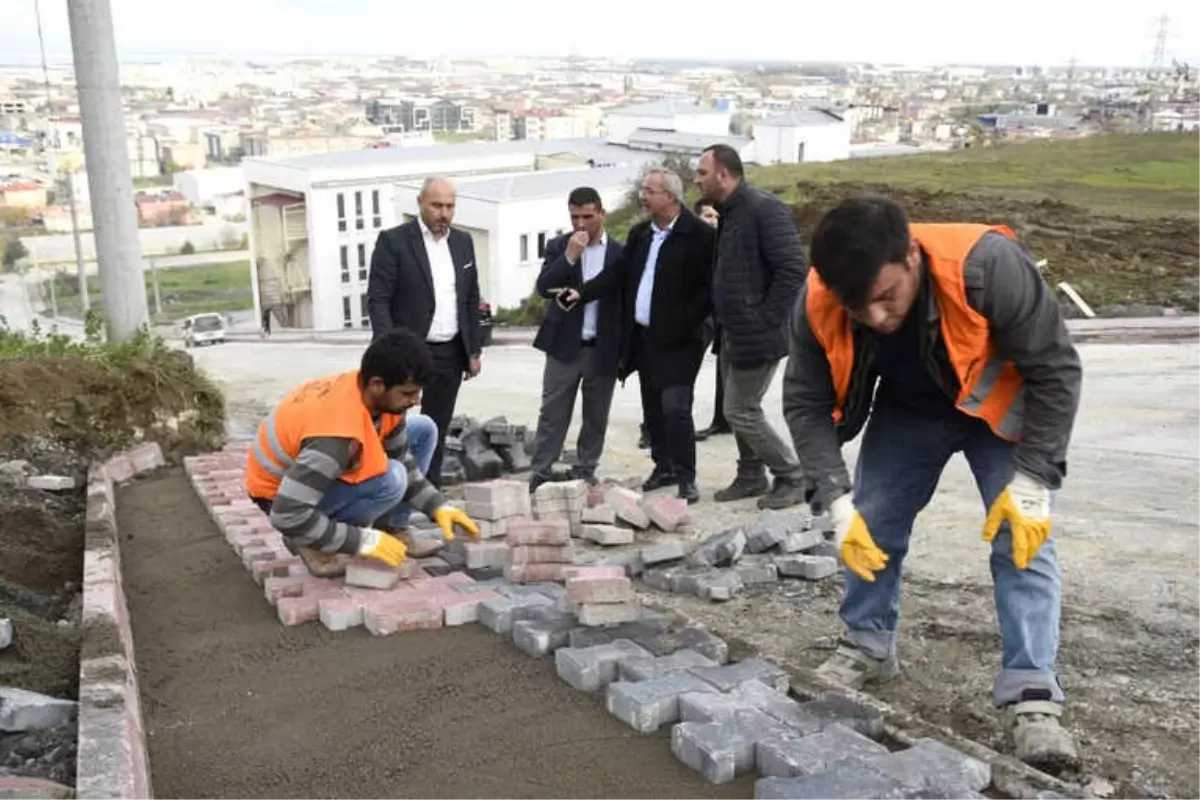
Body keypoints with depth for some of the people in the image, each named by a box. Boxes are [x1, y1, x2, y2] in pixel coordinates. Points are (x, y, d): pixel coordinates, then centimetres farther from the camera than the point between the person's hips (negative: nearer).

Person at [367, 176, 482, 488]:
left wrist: (474, 350, 11)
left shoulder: (463, 242, 10)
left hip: (451, 354, 5)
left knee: (437, 431, 10)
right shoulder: (393, 240, -7)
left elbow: (471, 301, 15)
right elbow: (378, 300, -11)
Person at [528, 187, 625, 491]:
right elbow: (544, 288, -7)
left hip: (603, 349, 1)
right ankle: (540, 475, 5)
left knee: (596, 417, 9)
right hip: (564, 346, 0)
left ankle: (585, 472, 21)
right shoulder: (558, 246, 5)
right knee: (552, 415, 1)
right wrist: (570, 255, -15)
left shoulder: (619, 252, 3)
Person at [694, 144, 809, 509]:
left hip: (757, 335, -9)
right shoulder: (729, 213, 12)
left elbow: (792, 268, -23)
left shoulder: (764, 209, -18)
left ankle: (794, 478, 10)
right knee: (739, 409, 16)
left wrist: (768, 319, -20)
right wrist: (724, 318, 13)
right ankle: (751, 476, 31)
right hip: (734, 333, 9)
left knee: (740, 411, -4)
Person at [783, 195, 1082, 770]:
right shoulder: (818, 304, -30)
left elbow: (1056, 370, -29)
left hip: (1000, 406, -3)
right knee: (871, 524, 4)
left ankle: (1032, 696, -11)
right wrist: (836, 499, -27)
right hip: (906, 411, 3)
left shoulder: (987, 266, -41)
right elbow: (806, 403, -18)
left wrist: (1031, 480, -31)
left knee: (1022, 537, -14)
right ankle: (868, 646, 24)